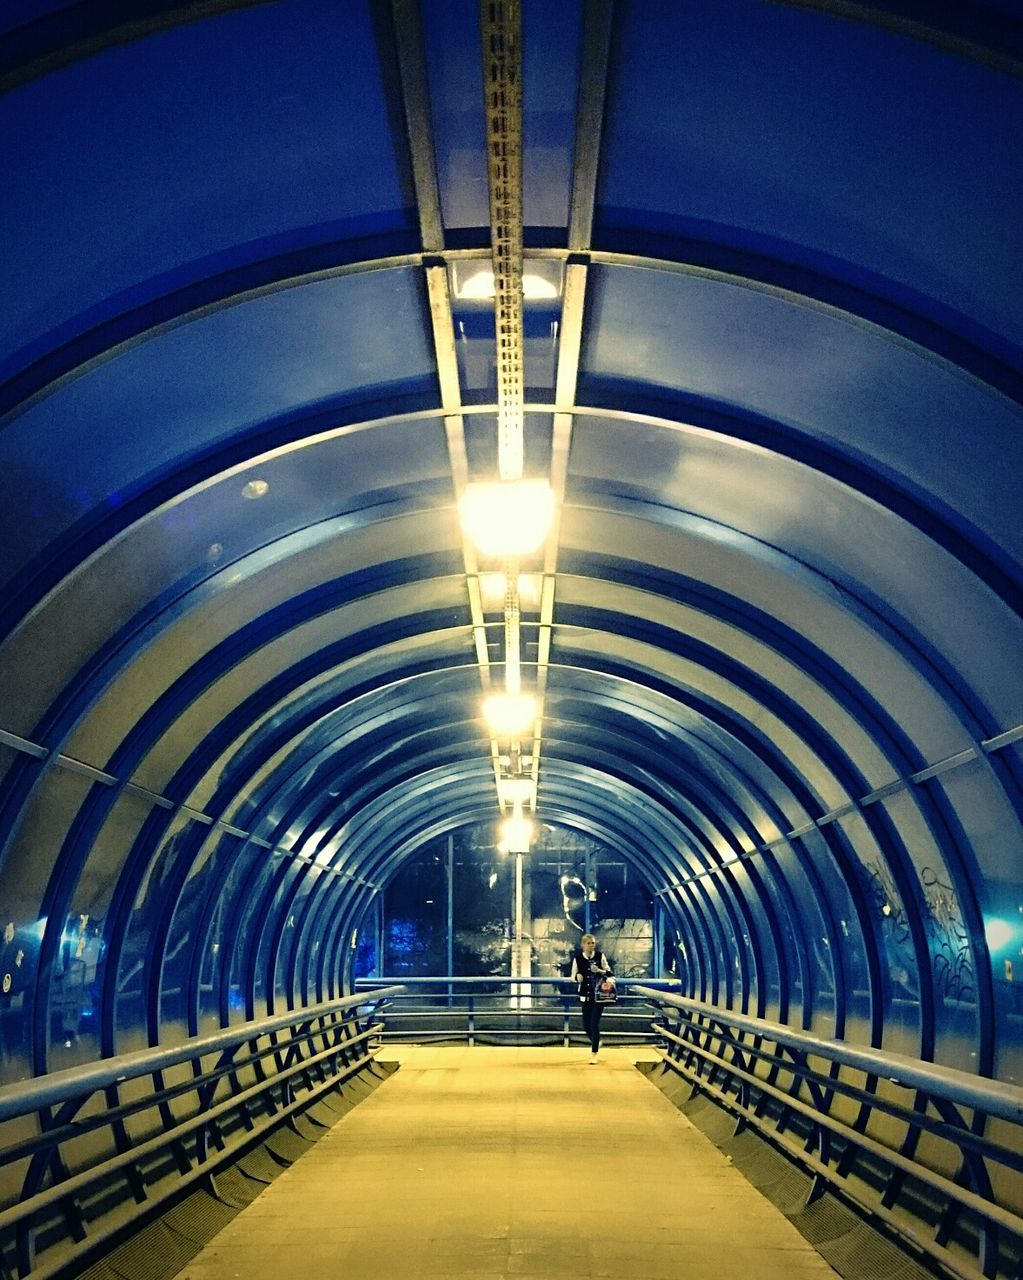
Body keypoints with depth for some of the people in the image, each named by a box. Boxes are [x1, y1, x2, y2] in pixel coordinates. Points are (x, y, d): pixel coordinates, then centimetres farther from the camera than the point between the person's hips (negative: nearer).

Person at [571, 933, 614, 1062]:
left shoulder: (600, 956, -5)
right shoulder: (577, 958, -3)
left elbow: (609, 972, 1)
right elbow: (573, 976, 5)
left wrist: (599, 971, -19)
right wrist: (577, 977, -18)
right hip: (585, 995, 2)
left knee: (594, 1023, -7)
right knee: (586, 1025, 8)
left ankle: (594, 1053, 5)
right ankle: (595, 1042, 40)